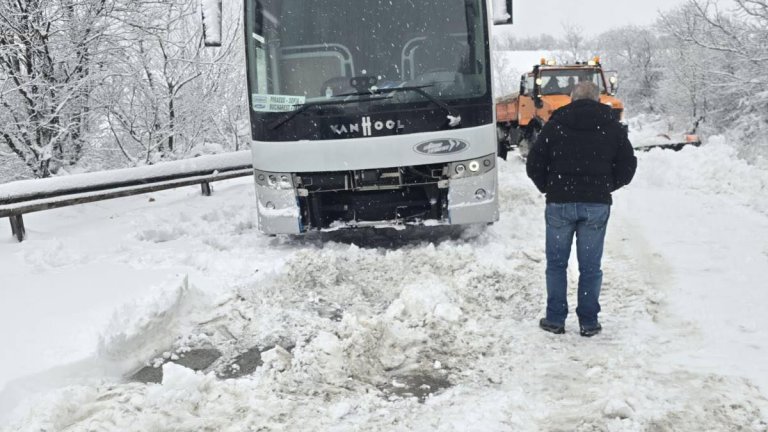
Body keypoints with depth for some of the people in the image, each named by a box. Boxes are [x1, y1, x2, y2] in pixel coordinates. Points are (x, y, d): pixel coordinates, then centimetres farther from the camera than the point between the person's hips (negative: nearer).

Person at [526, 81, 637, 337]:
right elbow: (628, 167, 6)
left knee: (556, 263, 10)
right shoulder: (612, 127, 5)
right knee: (590, 266, 9)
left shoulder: (555, 124, 2)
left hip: (559, 203, -1)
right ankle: (589, 322, 13)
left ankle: (555, 319, 13)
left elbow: (534, 165, 0)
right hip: (597, 205, 1)